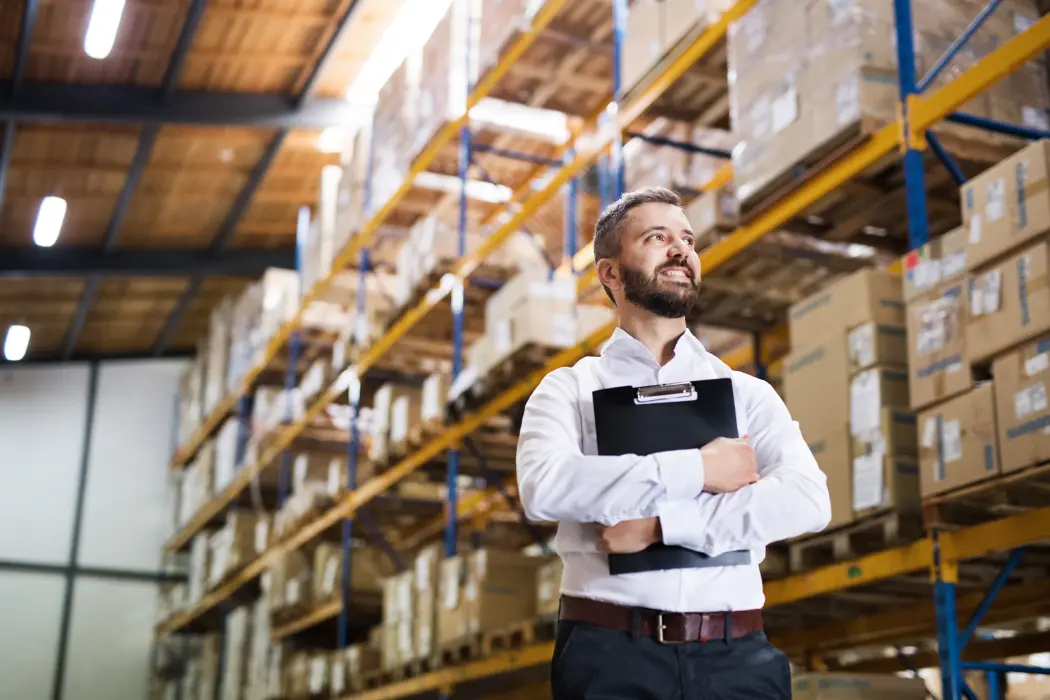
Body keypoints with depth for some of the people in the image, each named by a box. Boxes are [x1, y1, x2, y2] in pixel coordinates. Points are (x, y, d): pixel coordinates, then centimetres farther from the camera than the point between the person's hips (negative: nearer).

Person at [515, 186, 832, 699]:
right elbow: (543, 489, -14)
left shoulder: (746, 393, 11)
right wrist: (697, 470, -13)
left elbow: (808, 500, -6)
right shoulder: (570, 388, 5)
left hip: (736, 656, 2)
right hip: (610, 655, -2)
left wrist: (662, 524, -14)